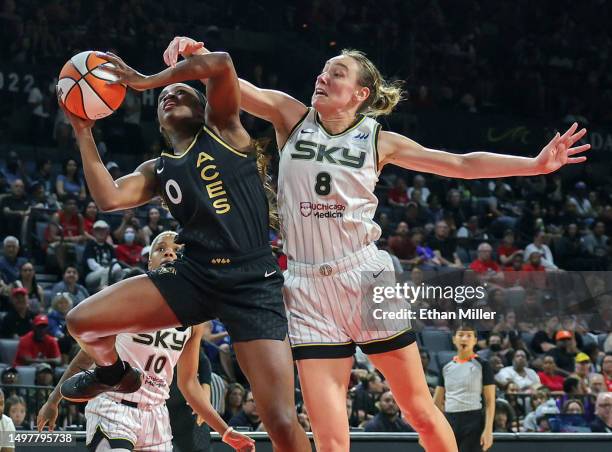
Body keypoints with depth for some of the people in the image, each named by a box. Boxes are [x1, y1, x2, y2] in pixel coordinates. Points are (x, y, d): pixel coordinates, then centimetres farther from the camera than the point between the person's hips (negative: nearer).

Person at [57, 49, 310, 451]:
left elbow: (220, 63, -8)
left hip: (253, 282, -5)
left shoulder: (223, 129, 8)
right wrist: (83, 133, 4)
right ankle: (114, 374, 33)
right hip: (194, 274, 5)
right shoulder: (157, 171, 20)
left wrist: (146, 81, -3)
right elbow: (109, 199, 1)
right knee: (82, 321, -3)